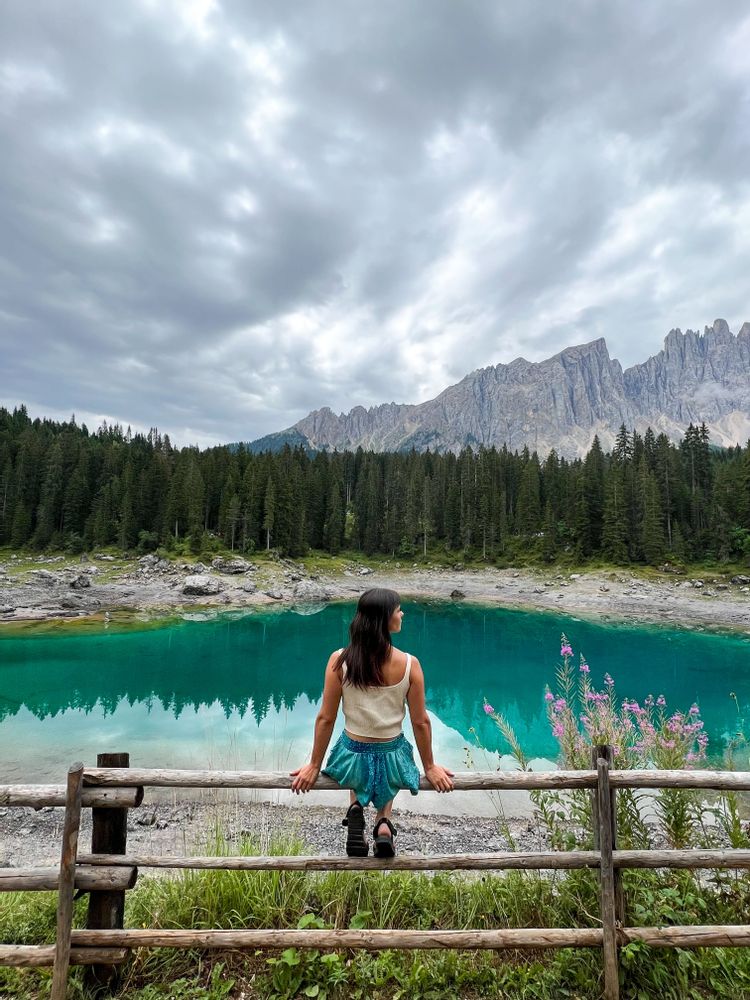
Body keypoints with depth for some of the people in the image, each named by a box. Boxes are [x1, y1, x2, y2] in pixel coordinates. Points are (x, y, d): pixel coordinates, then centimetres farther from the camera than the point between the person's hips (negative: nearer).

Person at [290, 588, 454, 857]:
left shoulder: (339, 660, -18)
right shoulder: (409, 664, -20)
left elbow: (325, 719, -10)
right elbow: (420, 722, -9)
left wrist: (314, 765, 4)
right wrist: (429, 766, 7)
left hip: (352, 758, 1)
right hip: (393, 760, -1)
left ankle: (356, 809, 9)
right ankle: (383, 823, 13)